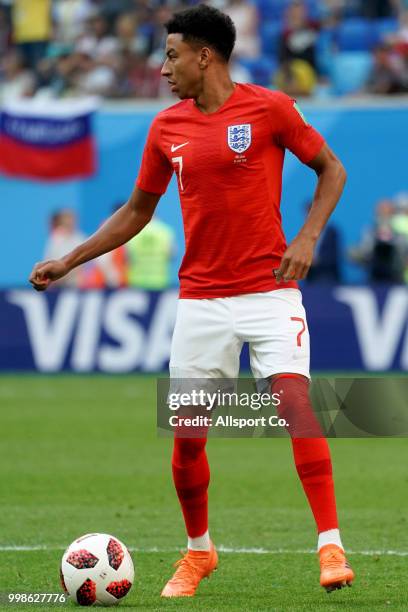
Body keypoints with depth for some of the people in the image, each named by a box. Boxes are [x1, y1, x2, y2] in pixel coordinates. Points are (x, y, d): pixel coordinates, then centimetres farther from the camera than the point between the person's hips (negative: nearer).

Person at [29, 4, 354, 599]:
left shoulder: (268, 107, -5)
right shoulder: (167, 127, 7)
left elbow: (331, 169, 3)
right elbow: (137, 211, 17)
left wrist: (307, 239, -11)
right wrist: (68, 261, 13)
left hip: (269, 290, -4)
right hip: (200, 298, 4)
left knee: (295, 402, -20)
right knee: (187, 433, 2)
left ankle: (331, 546, -15)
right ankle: (198, 551, 23)